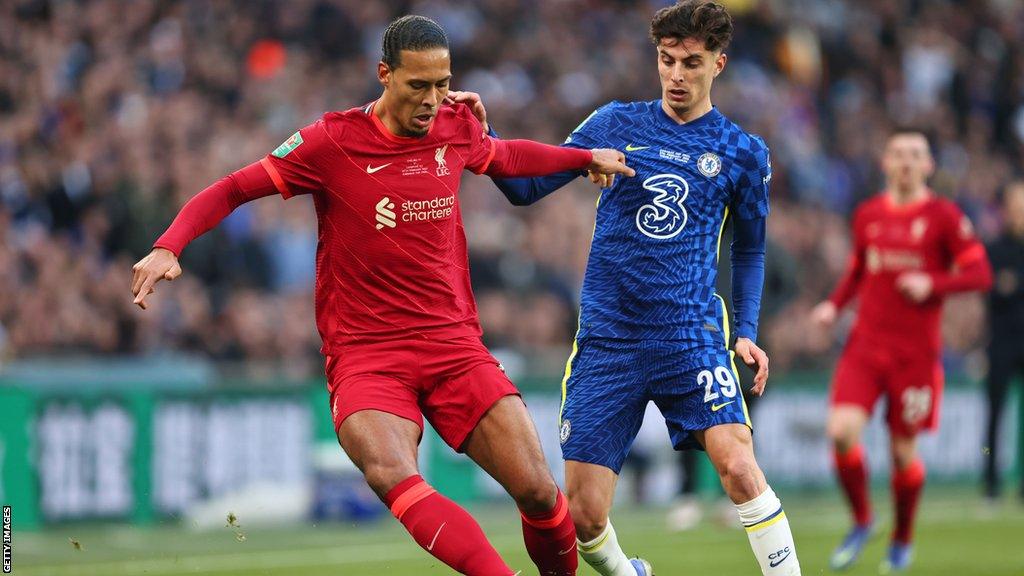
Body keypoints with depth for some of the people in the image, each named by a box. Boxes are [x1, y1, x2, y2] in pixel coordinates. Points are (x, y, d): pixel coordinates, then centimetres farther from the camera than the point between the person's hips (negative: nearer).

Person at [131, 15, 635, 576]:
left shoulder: (455, 129, 6)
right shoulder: (333, 141, -7)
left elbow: (506, 157, 31)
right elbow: (229, 191, -3)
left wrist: (588, 157, 40)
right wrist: (168, 247, -17)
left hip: (454, 342, 4)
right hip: (365, 354, -4)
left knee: (538, 491, -10)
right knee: (392, 476, -34)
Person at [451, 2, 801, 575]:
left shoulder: (744, 153, 6)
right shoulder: (616, 124, 7)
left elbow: (750, 249, 18)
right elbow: (527, 186, 8)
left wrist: (746, 331, 6)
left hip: (692, 334, -1)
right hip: (607, 337, 1)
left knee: (739, 466, -25)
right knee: (584, 514, -3)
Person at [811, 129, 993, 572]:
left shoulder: (944, 217, -3)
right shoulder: (867, 215, 9)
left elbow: (981, 274, -5)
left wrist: (932, 284, -20)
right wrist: (834, 305, 6)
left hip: (916, 351, -3)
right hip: (866, 344, 3)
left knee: (903, 450, 4)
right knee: (842, 432, -16)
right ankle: (861, 521, 8)